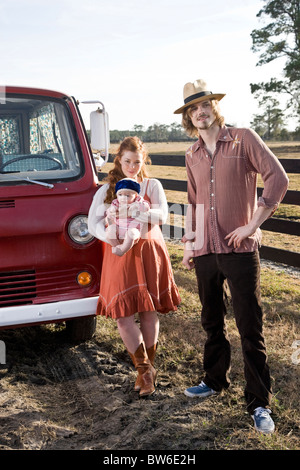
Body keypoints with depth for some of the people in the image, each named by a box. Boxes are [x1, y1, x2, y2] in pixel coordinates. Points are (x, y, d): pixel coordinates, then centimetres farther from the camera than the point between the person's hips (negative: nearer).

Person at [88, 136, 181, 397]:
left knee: (149, 312, 2)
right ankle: (145, 370, 6)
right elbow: (94, 223, -2)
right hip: (119, 255, 1)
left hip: (149, 253, 0)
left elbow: (162, 215, -10)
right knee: (123, 313, -7)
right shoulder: (107, 190, 8)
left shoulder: (152, 185, 7)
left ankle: (147, 368, 18)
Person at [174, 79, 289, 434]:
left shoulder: (243, 139, -4)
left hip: (240, 249, -5)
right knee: (212, 322, 17)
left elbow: (278, 179, -11)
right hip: (205, 250, 5)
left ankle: (259, 403, 7)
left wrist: (252, 225, -13)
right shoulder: (192, 155, 12)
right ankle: (215, 380, 35)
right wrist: (189, 241, 16)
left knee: (250, 328, -2)